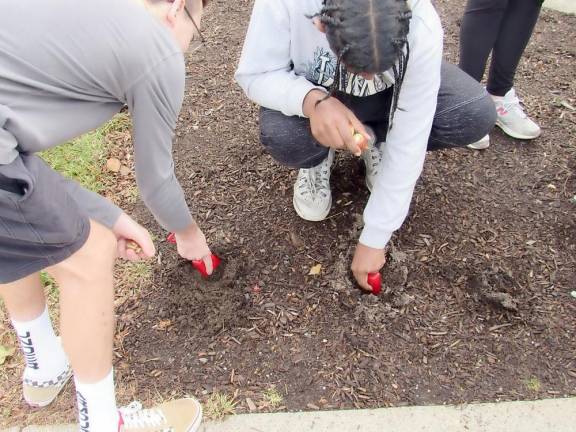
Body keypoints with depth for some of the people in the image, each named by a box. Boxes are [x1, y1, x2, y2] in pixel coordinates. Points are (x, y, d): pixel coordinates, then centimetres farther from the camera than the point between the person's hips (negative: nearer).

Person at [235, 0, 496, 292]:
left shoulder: (421, 28, -34)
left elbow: (409, 140, -30)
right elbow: (255, 75, -22)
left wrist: (373, 240, -25)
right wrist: (312, 101, -45)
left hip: (388, 98, 1)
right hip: (314, 95, -1)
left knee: (476, 114, -23)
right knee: (280, 136, -34)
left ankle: (375, 141, 5)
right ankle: (318, 158, 3)